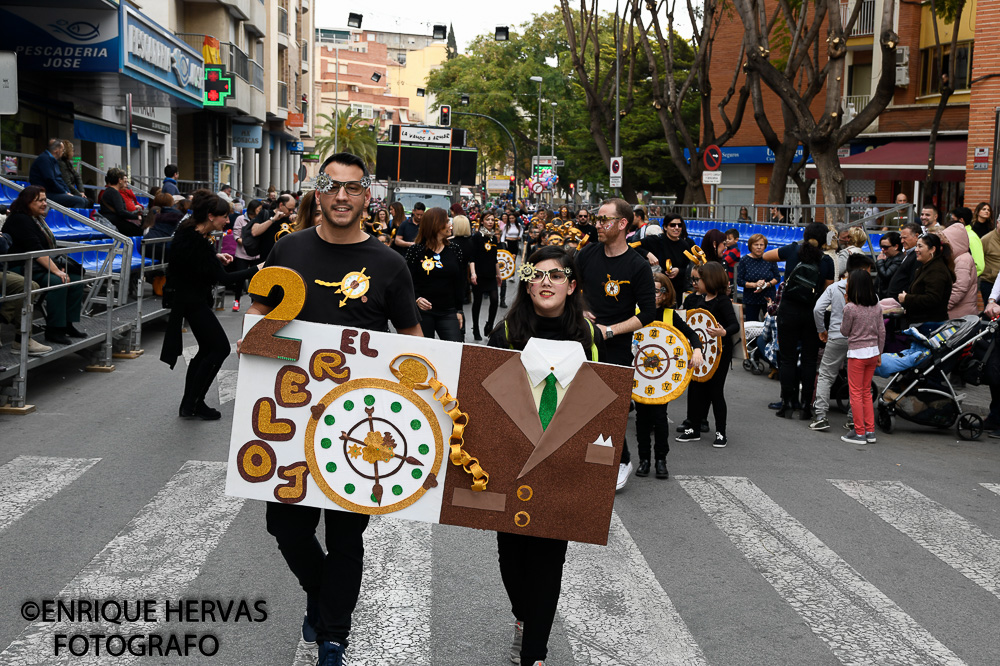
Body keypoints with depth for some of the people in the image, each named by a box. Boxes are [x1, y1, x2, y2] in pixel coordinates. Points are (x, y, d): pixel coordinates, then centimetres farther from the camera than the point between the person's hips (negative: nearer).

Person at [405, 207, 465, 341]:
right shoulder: (416, 250, -3)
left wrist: (459, 310, 6)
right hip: (422, 311, -2)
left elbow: (460, 283, 10)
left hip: (448, 312, 3)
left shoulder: (454, 249, 8)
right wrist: (416, 299, -22)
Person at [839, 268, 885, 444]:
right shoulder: (876, 307, 2)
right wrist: (879, 353, 15)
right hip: (873, 351, 6)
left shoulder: (850, 308, -16)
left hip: (857, 353, -6)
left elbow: (844, 331, -5)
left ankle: (859, 433, 6)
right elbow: (881, 331, 7)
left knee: (856, 393, 4)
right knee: (866, 392, 16)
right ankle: (870, 431, 18)